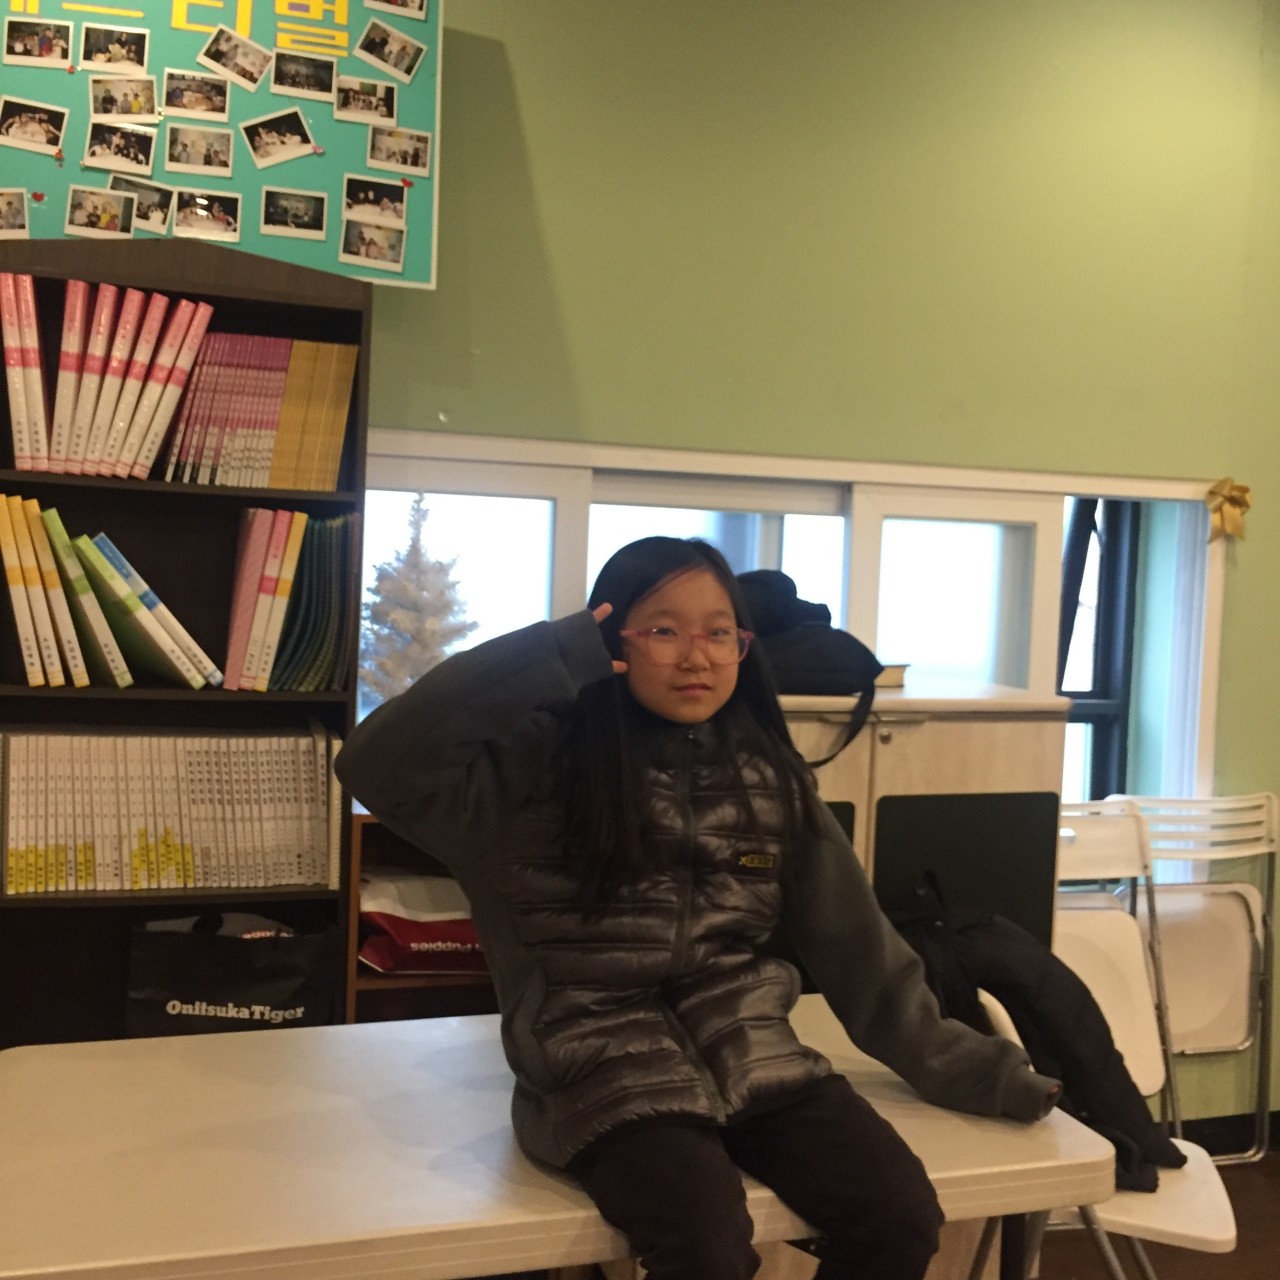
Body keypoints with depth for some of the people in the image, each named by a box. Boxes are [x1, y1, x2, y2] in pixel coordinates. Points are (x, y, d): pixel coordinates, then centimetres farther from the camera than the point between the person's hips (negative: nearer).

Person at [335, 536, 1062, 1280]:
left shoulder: (768, 776, 7)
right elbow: (379, 765, -20)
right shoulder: (545, 761, -6)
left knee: (901, 1216, -14)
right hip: (605, 1066, -4)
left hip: (751, 1052, 4)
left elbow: (853, 939, 11)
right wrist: (556, 658, -20)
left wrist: (964, 1066, 9)